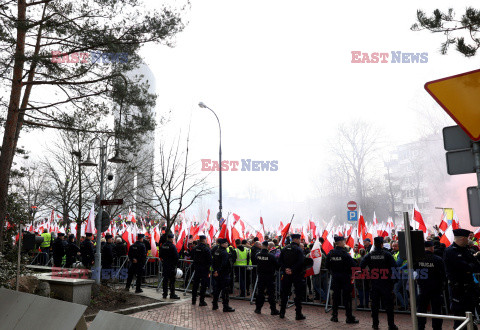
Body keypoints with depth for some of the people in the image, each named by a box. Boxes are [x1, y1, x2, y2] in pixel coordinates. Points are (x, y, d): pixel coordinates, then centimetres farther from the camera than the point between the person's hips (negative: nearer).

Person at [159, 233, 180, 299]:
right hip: (171, 265, -6)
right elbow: (176, 256, -16)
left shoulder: (163, 246, 5)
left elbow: (160, 255, 12)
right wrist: (176, 263, -5)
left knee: (165, 279, 11)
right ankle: (172, 294, 4)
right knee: (172, 280, 1)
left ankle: (165, 294, 16)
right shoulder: (172, 246, -15)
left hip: (164, 265, 6)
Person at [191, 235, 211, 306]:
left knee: (195, 284, 15)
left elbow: (193, 258, 9)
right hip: (204, 269, -6)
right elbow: (210, 260, -15)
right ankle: (202, 301, 3)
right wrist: (208, 267, -2)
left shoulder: (196, 248, 2)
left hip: (197, 268, 6)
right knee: (203, 285, 1)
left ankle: (193, 300, 23)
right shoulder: (206, 249, -15)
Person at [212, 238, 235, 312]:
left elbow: (214, 262, 13)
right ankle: (225, 307, 2)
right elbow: (224, 264, -23)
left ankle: (214, 305, 23)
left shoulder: (216, 251, 8)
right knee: (225, 289, -2)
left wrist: (215, 270, 12)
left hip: (217, 273, 9)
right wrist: (218, 272, -15)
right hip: (224, 274, -9)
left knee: (217, 288, 16)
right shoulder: (224, 253, -18)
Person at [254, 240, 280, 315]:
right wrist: (273, 270, 11)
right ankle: (273, 310, 6)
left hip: (260, 276, 3)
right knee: (271, 293, 3)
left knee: (260, 292, 13)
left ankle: (258, 308, 19)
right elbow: (277, 265, -9)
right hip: (269, 277, -3)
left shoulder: (257, 255, -7)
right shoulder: (271, 256, -18)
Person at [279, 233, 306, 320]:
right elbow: (300, 262, -21)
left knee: (284, 294, 13)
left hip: (286, 274, 5)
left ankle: (282, 313, 19)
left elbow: (280, 261, 1)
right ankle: (298, 314, 5)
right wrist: (293, 270, -16)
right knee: (298, 294, 4)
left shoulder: (284, 249, 5)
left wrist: (285, 269, -4)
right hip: (297, 275, -5)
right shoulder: (298, 249, -11)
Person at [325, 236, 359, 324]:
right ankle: (349, 317, 6)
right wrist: (351, 274, 0)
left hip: (335, 277, 5)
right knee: (347, 297, 2)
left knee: (336, 296, 12)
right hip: (345, 277, -5)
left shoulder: (330, 253, -1)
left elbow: (327, 265, 7)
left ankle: (334, 316, 16)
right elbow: (353, 265, -17)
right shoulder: (344, 253, -16)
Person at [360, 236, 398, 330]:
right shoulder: (387, 254, -8)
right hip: (385, 282, -2)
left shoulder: (369, 255, -1)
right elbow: (394, 267, -11)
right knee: (388, 304, 5)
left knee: (374, 303, 10)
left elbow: (361, 266, -2)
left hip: (374, 283, 3)